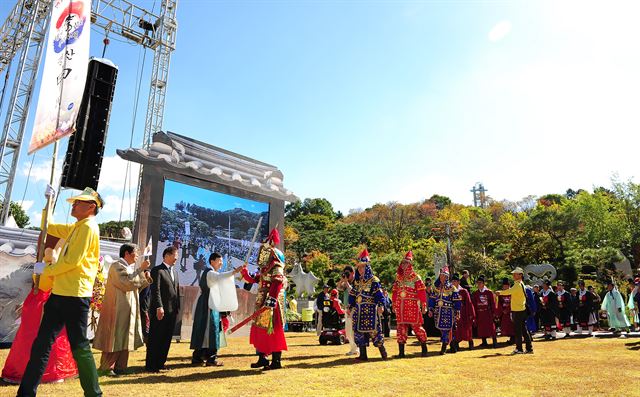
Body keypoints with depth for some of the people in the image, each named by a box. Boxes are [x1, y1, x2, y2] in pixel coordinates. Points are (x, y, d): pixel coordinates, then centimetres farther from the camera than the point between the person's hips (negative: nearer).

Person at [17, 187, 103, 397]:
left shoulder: (88, 226, -12)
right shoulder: (76, 227, 17)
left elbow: (72, 261, -19)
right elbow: (49, 228, 29)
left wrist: (45, 270, -5)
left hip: (75, 296, -9)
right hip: (61, 293, 9)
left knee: (79, 347, -1)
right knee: (41, 344, 12)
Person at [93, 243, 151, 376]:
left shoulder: (128, 268, 16)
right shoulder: (117, 266, -13)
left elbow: (134, 287, 19)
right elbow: (127, 283, -24)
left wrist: (146, 279, 3)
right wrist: (141, 269, -20)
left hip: (127, 310, 9)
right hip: (118, 309, -9)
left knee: (124, 340, 11)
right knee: (115, 339, -4)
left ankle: (120, 367, 18)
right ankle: (107, 368, 6)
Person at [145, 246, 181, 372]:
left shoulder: (174, 272, 19)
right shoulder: (157, 270, -6)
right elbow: (155, 290, -14)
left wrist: (177, 308, 12)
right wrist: (159, 307, -20)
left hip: (172, 311, 7)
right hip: (161, 311, -7)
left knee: (166, 339, 11)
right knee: (155, 339, 1)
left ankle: (160, 363, 20)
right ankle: (151, 365, 10)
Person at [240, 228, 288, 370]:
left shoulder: (276, 267, -12)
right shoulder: (264, 268, 18)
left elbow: (277, 284, -23)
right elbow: (253, 279, 26)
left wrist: (271, 301, -29)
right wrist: (244, 271, 16)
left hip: (271, 305, -10)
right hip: (262, 304, 10)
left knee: (272, 331, -6)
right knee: (259, 329, 14)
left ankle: (276, 361, 2)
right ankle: (262, 358, 25)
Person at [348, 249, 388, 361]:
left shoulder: (373, 280, -6)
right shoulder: (357, 281, 13)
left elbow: (379, 294, -12)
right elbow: (352, 295, 17)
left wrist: (381, 305, -25)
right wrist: (350, 307, 16)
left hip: (370, 310, -6)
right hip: (359, 311, 6)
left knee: (374, 330, -4)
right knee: (359, 331, 5)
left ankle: (383, 352, 14)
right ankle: (363, 355, 15)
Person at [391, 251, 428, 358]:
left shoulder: (415, 277, -1)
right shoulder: (398, 277, 13)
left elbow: (421, 292, -5)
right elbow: (394, 292, 17)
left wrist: (423, 305, -9)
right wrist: (394, 305, 14)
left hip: (413, 306, -4)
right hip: (400, 307, 4)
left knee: (416, 326, -2)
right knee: (401, 327, 3)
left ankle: (424, 349, 15)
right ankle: (401, 352, 8)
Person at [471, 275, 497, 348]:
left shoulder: (489, 292, -2)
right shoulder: (475, 293, 5)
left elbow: (493, 303, 0)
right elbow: (474, 304, 7)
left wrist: (493, 313, -4)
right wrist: (474, 314, 4)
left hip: (488, 313, -3)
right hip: (479, 314, 3)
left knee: (491, 327, -2)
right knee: (481, 328, 5)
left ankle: (495, 342, 6)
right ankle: (484, 342, 15)